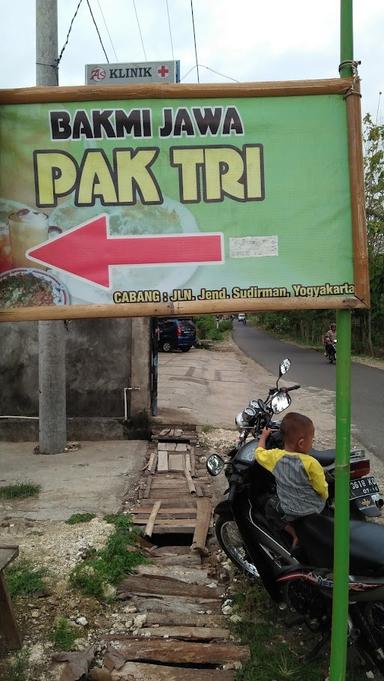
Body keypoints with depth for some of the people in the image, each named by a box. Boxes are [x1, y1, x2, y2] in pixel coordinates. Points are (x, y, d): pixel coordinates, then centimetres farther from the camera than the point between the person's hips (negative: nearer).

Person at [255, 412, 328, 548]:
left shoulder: (275, 456, -17)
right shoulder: (311, 463, -27)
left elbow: (259, 453, 3)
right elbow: (322, 490, -16)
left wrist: (263, 436, 20)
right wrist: (324, 498, 7)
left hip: (288, 510, 0)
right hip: (313, 510, 0)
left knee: (270, 506, 25)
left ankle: (293, 533, 9)